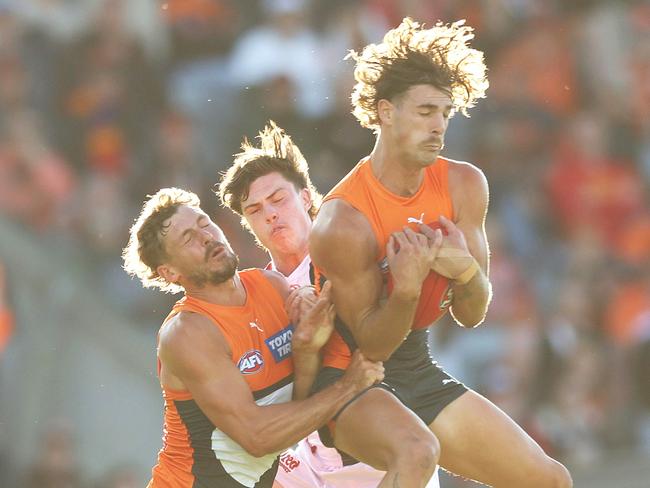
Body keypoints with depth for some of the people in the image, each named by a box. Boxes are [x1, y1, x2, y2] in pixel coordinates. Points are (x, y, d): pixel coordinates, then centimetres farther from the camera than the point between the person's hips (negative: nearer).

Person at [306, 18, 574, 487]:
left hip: (419, 372, 7)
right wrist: (406, 289, -36)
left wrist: (465, 269, -22)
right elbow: (372, 345, -17)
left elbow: (472, 314, 1)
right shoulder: (344, 220, -22)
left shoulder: (463, 185, -3)